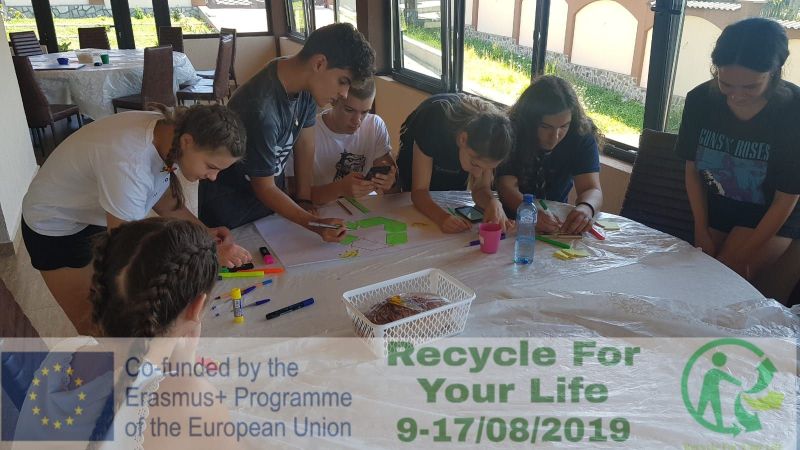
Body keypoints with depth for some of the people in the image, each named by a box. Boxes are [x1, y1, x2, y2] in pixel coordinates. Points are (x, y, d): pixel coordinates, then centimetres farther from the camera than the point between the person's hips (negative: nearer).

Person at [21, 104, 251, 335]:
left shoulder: (169, 131, -19)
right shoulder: (128, 164, -42)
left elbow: (161, 197, -4)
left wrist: (204, 232, -18)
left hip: (98, 215, 6)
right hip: (55, 227, -6)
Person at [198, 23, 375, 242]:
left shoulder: (306, 84, -13)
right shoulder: (261, 111, -36)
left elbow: (304, 142, -1)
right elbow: (264, 188, -25)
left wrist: (304, 200, -4)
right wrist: (315, 225, -33)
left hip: (269, 192, 7)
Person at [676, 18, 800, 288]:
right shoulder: (701, 100, -15)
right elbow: (692, 169, -3)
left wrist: (741, 256, -17)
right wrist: (701, 232, -5)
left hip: (770, 216, -3)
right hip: (713, 208, 3)